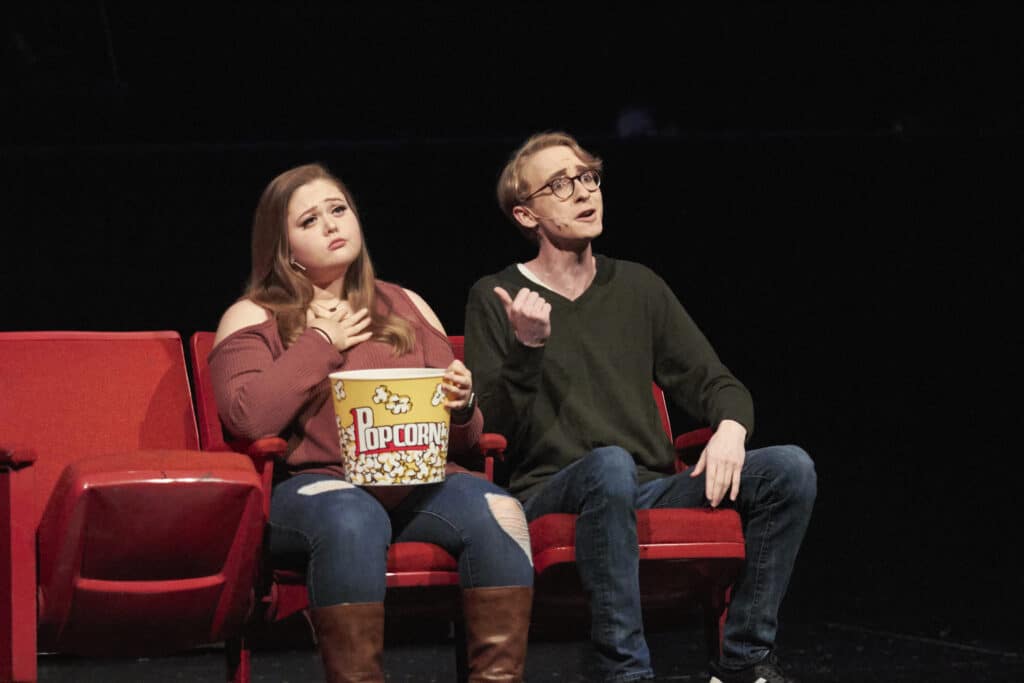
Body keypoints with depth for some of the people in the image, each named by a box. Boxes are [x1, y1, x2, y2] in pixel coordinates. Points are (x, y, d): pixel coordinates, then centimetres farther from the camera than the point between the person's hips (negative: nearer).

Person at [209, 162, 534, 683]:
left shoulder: (405, 307, 21)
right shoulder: (254, 317, 10)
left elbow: (462, 437, 21)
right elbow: (247, 417, -12)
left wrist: (461, 406, -3)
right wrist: (322, 343, -2)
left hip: (415, 483, 4)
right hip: (311, 487, -4)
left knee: (496, 511, -28)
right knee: (352, 517, -39)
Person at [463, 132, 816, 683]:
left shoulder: (637, 286, 16)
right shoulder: (497, 298, 3)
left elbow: (712, 382, 16)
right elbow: (490, 429, -6)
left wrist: (730, 429, -7)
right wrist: (525, 347, -21)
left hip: (652, 491, 5)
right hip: (552, 494, -5)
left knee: (790, 468, -17)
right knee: (610, 464, -39)